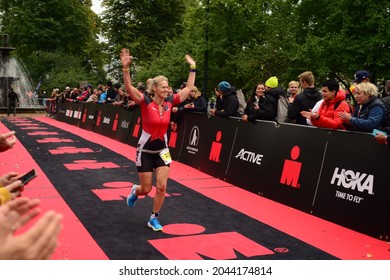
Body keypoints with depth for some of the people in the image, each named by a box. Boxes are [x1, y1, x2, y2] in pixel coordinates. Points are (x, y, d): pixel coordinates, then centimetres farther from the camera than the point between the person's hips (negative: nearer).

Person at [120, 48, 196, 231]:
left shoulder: (169, 102, -3)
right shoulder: (146, 102, -15)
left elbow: (189, 88, 5)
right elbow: (129, 88, -30)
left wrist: (193, 68, 4)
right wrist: (126, 68, -42)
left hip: (162, 151, 4)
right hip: (145, 151, -3)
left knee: (161, 187, -3)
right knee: (146, 189, 5)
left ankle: (154, 218, 16)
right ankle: (135, 191, 43)